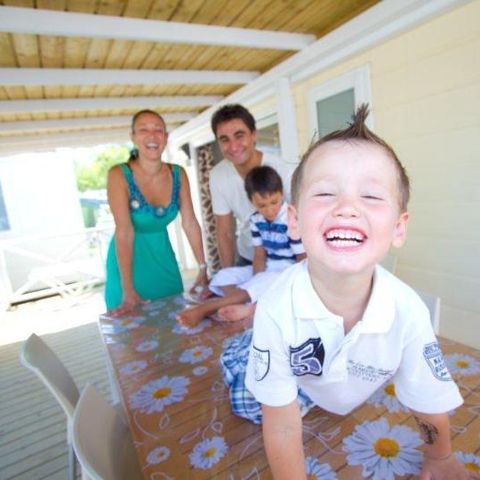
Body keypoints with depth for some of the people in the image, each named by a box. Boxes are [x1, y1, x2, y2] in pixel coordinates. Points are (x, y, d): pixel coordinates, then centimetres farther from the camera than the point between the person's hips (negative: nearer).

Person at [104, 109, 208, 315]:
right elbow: (124, 232, -23)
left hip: (162, 256, 4)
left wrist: (203, 268, -6)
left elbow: (190, 223, -5)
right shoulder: (119, 175, -17)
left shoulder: (178, 174, -6)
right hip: (128, 258, -3)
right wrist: (127, 290, -25)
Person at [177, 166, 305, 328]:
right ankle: (249, 307, -33)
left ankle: (203, 309, -28)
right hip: (266, 269, 7)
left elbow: (303, 260, -14)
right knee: (223, 276, -7)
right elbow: (259, 255, -1)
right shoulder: (255, 220, -2)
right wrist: (256, 284, -17)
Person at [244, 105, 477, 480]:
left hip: (360, 397, 2)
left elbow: (430, 404, -14)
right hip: (298, 390, -1)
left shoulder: (409, 313, -36)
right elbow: (282, 428, -28)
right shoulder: (276, 310, -41)